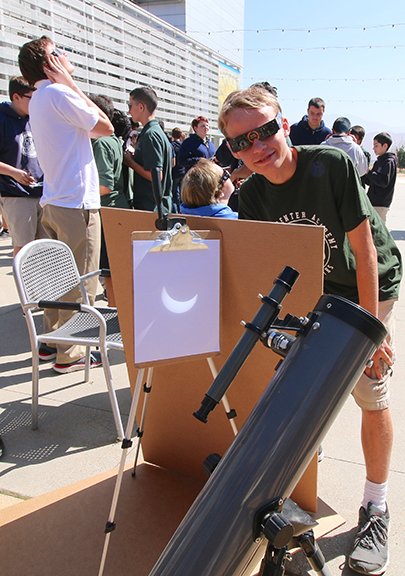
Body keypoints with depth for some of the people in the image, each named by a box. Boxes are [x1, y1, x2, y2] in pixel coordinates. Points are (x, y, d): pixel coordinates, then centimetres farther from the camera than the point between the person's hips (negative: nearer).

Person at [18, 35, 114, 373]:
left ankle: (51, 341, 27)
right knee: (80, 282, -3)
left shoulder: (39, 98, 18)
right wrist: (71, 83, -4)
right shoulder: (59, 93, -12)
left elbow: (89, 129, 21)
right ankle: (70, 354, 4)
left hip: (53, 202, 10)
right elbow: (106, 127, -7)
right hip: (77, 201, -10)